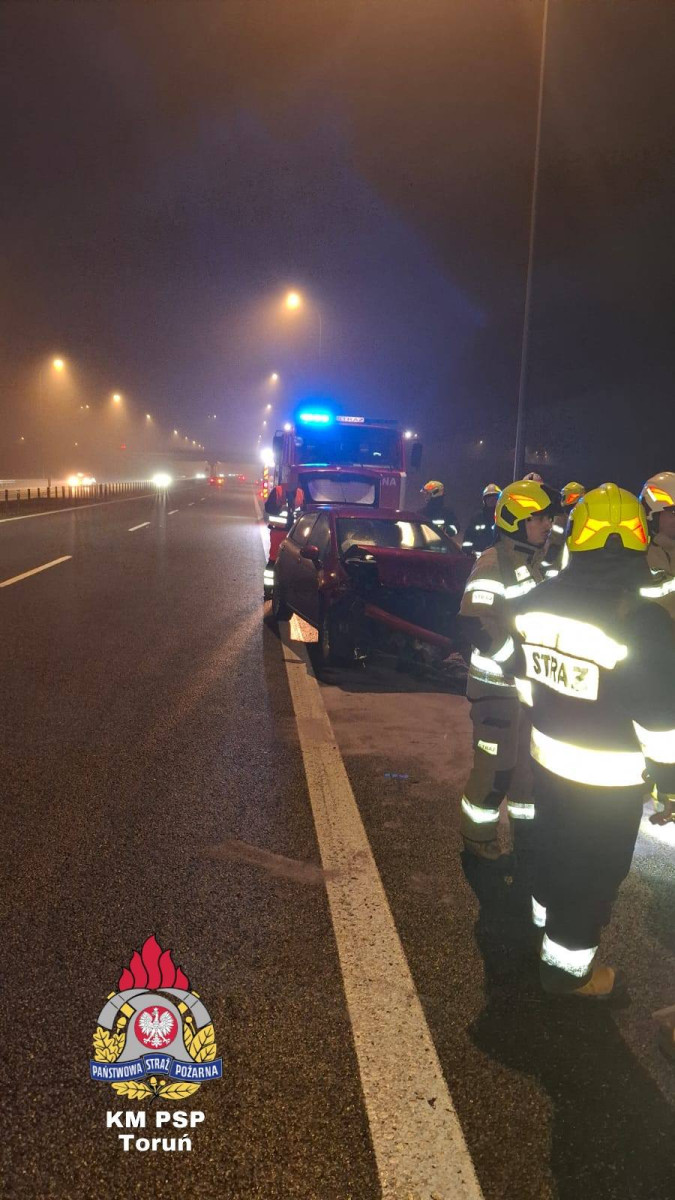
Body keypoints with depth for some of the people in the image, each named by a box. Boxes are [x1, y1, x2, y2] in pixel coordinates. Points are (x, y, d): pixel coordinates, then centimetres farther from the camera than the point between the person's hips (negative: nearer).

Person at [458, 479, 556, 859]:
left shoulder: (532, 563, 12)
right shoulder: (493, 565, -17)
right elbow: (480, 628, -26)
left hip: (528, 682, 9)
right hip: (496, 684, -9)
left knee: (529, 760, 18)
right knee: (495, 764, 0)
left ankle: (525, 826, 35)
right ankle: (477, 833, 19)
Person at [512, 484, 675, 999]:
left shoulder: (536, 603, -6)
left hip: (548, 759, 6)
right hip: (608, 778, -6)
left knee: (553, 846, 27)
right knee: (594, 870, 13)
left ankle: (549, 917, 51)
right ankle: (567, 967, 30)